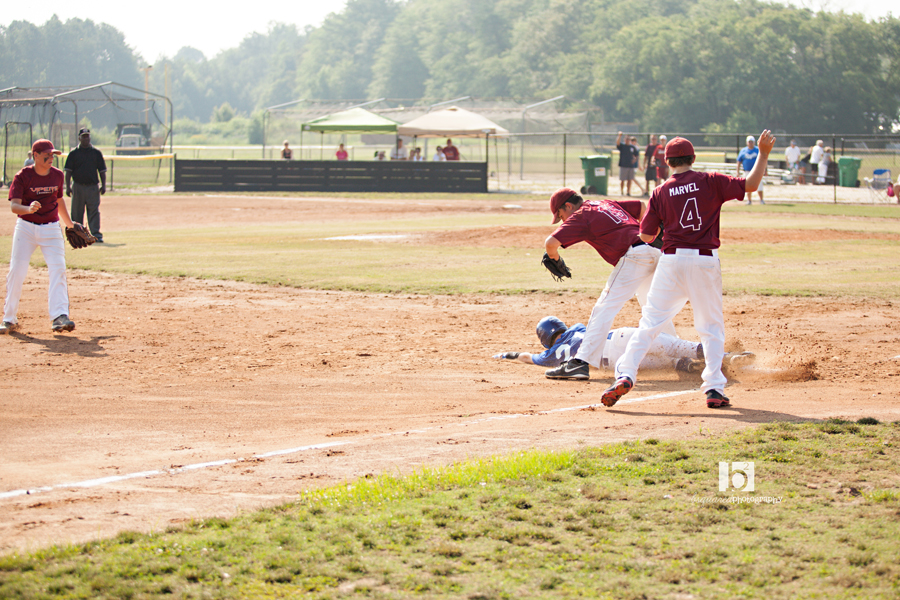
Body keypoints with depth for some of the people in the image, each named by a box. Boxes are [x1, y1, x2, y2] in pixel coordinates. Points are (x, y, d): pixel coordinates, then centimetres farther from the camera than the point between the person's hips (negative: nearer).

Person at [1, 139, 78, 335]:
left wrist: (69, 223, 26)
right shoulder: (22, 176, -10)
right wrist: (29, 209, -39)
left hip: (51, 229, 2)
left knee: (58, 270, -14)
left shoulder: (57, 175, 3)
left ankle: (59, 316, -19)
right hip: (26, 228, -2)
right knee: (16, 272, -3)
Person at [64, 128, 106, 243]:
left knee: (94, 211, -9)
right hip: (78, 186, 0)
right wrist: (68, 186, -8)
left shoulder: (96, 153, 10)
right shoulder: (74, 153, 6)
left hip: (93, 187, 0)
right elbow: (68, 171, 2)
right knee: (77, 212, 5)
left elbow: (102, 170, 11)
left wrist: (103, 185, 0)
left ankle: (96, 235, -12)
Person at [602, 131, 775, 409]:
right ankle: (714, 389, 3)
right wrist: (763, 154, 0)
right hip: (706, 261, 0)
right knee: (712, 326, 10)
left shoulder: (661, 192, 3)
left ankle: (626, 374, -8)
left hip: (672, 261, 0)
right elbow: (750, 185, -5)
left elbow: (646, 235, 4)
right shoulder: (710, 182, 0)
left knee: (651, 321, 4)